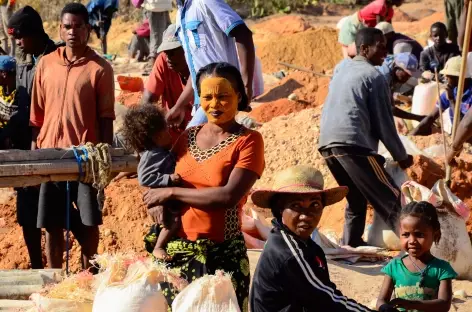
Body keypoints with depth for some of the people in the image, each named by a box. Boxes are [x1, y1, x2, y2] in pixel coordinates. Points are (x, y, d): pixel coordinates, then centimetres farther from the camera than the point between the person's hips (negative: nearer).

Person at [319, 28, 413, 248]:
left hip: (327, 142, 8)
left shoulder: (341, 68, 21)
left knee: (356, 199, 21)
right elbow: (383, 122, 0)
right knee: (391, 199, -8)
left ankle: (350, 245, 17)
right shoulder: (374, 76, 0)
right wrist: (401, 156, 10)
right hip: (353, 143, -8)